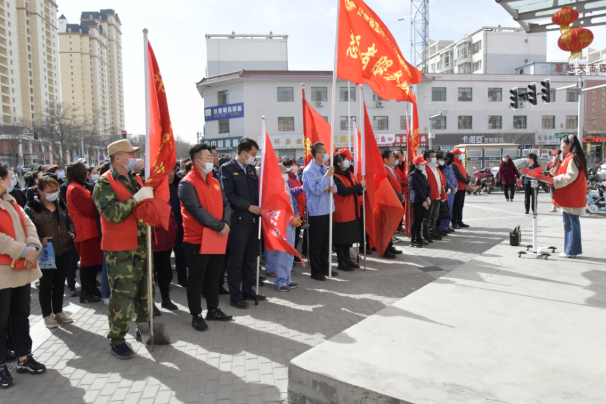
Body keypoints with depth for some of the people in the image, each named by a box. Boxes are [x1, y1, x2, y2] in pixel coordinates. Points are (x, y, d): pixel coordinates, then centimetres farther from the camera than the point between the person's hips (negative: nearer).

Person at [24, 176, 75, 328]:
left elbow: (68, 220, 19)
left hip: (63, 251, 6)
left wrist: (71, 232, 3)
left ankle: (58, 312, 29)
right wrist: (39, 240, -23)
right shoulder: (32, 207, -10)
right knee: (46, 284, 7)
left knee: (59, 283, 15)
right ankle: (47, 315, 21)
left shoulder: (61, 204, 9)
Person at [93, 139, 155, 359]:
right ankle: (117, 339, 9)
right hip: (119, 249, -7)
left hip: (140, 244, 7)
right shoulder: (104, 183, -8)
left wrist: (150, 196, 4)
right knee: (122, 293, -4)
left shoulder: (135, 179, 14)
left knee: (144, 288, 13)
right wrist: (136, 198, -25)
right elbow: (113, 213, -21)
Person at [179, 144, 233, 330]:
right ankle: (196, 315, 18)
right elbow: (197, 210, -22)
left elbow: (225, 204, 9)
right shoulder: (187, 183, -13)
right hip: (197, 240, -7)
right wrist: (219, 226, -22)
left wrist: (226, 222, -11)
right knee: (196, 280, 5)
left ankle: (213, 310, 31)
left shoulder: (214, 181, 11)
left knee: (214, 277, 17)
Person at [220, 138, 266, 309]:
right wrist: (249, 206, -16)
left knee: (251, 257, 13)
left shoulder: (251, 168, 15)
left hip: (253, 219, 7)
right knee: (236, 259, 2)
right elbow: (229, 194, -14)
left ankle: (248, 290, 25)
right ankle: (235, 295, 12)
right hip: (238, 220, -7)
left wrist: (260, 206, 1)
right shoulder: (227, 169, -6)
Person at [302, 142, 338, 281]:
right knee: (316, 243, 2)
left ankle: (324, 267, 28)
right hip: (316, 211, -8)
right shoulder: (309, 171, -13)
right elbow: (316, 190, -22)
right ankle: (315, 272, 12)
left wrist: (333, 188, -8)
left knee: (326, 242, 16)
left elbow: (333, 186, 16)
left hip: (327, 210, 8)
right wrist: (327, 176, -22)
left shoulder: (325, 168, 10)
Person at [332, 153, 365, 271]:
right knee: (341, 237, 0)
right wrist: (360, 185, -17)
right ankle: (341, 262, 9)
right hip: (341, 212, -9)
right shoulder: (335, 176, -14)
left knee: (349, 236, 15)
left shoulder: (349, 174, 15)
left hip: (352, 211, 9)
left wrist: (361, 189, -3)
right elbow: (344, 191, -24)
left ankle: (347, 259, 27)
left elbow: (354, 190, 20)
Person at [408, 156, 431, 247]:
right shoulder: (413, 175, -9)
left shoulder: (422, 175, 18)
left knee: (420, 220, 12)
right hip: (416, 201, -8)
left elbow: (427, 187, 15)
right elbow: (417, 189, -14)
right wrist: (423, 200, -16)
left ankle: (418, 238, 20)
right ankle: (413, 240, -2)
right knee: (415, 220, -6)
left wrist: (428, 197, -2)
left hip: (423, 201, 8)